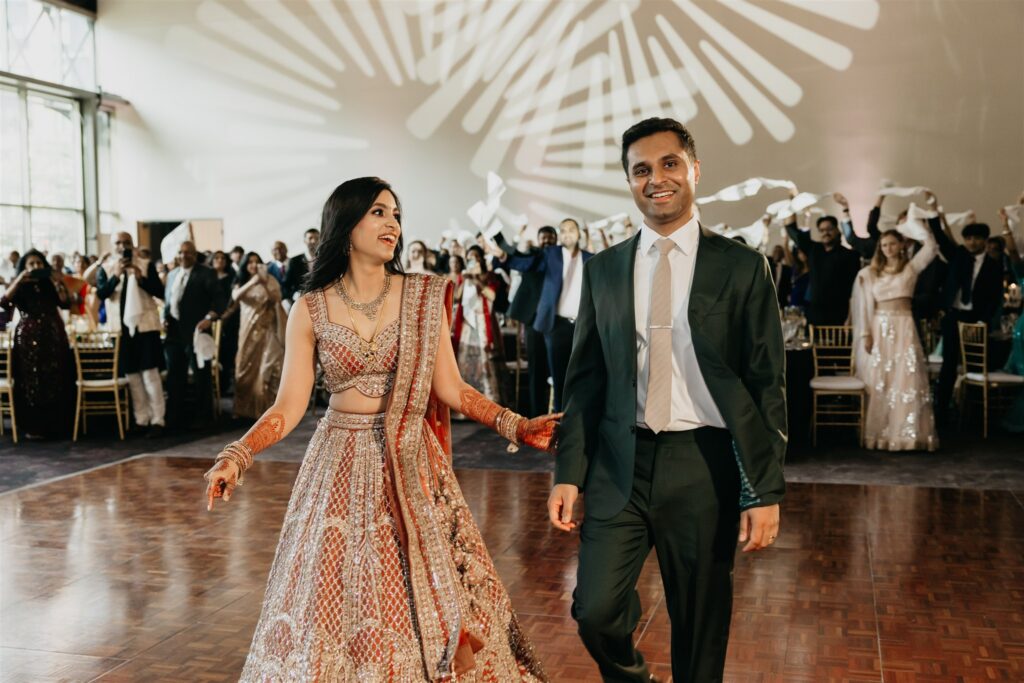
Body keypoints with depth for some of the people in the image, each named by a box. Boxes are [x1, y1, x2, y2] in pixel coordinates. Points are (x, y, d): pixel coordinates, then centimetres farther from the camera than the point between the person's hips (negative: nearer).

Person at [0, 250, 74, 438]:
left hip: (53, 336, 2)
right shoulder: (19, 286, 6)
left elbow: (65, 303, 1)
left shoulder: (50, 283, 12)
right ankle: (33, 427, 5)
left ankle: (56, 426, 10)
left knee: (56, 382, 2)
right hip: (29, 337, -2)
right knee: (31, 382, 0)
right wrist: (18, 280, -17)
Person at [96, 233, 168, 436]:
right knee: (131, 375, 6)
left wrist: (141, 278, -20)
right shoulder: (104, 269, 5)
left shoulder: (147, 265, 1)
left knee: (150, 373, -6)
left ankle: (157, 420, -5)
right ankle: (141, 419, 13)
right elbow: (101, 293, -9)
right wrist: (116, 275, -21)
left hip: (145, 324, -2)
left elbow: (160, 292, -7)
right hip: (121, 327, 2)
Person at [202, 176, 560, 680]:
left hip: (411, 465, 1)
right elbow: (290, 404, -3)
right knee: (338, 597, 4)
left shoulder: (424, 297, 1)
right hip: (341, 465, 0)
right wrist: (237, 455, -17)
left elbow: (450, 388, 1)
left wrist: (514, 426, -10)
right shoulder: (310, 310, 0)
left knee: (429, 600, 4)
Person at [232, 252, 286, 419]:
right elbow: (235, 296, -13)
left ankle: (265, 408, -6)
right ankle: (244, 408, 8)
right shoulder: (241, 283, 9)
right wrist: (252, 282, -27)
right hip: (248, 330, 2)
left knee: (267, 369, -10)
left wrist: (264, 284, -24)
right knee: (246, 368, 1)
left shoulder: (270, 280, 5)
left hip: (266, 329, -2)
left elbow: (276, 300, -10)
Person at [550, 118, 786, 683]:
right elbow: (585, 378, 9)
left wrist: (766, 492, -7)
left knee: (701, 630, 8)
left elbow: (767, 386, -2)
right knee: (595, 612, -2)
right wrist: (568, 473, 2)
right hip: (619, 465, 2)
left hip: (703, 466, -2)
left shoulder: (742, 268, -1)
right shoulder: (603, 270, 7)